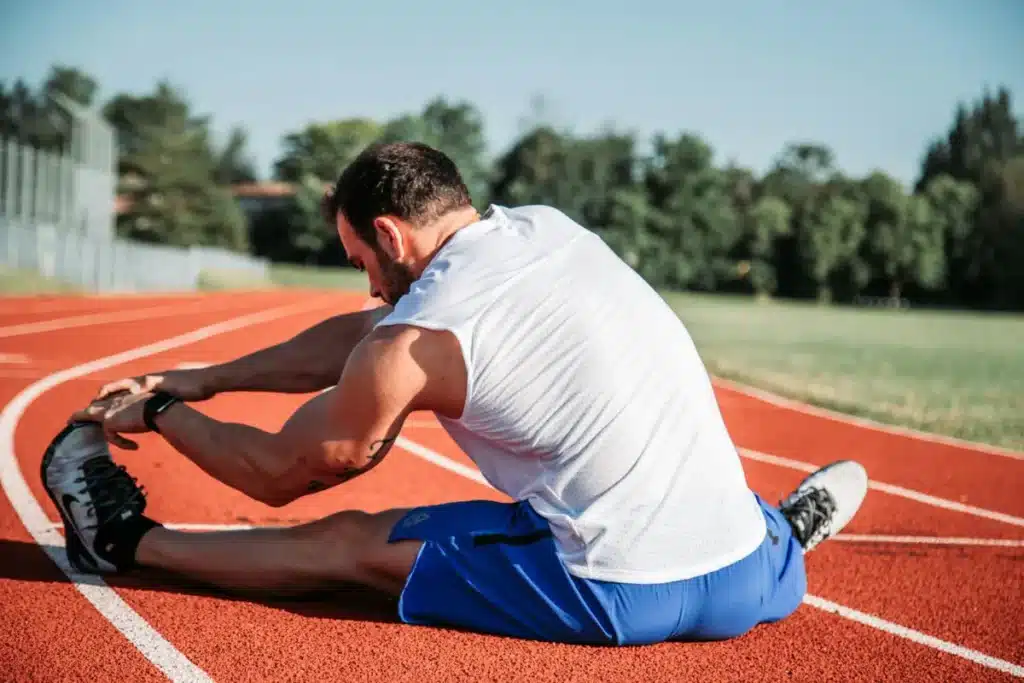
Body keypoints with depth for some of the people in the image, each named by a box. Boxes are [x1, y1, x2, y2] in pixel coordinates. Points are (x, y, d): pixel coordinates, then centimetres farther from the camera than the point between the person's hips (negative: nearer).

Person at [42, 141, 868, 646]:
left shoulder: (414, 342, -8)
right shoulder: (551, 228, 11)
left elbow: (279, 473, 9)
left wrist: (160, 412, 25)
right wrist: (203, 379, 26)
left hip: (619, 600, -5)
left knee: (349, 541, 10)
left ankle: (127, 540, 24)